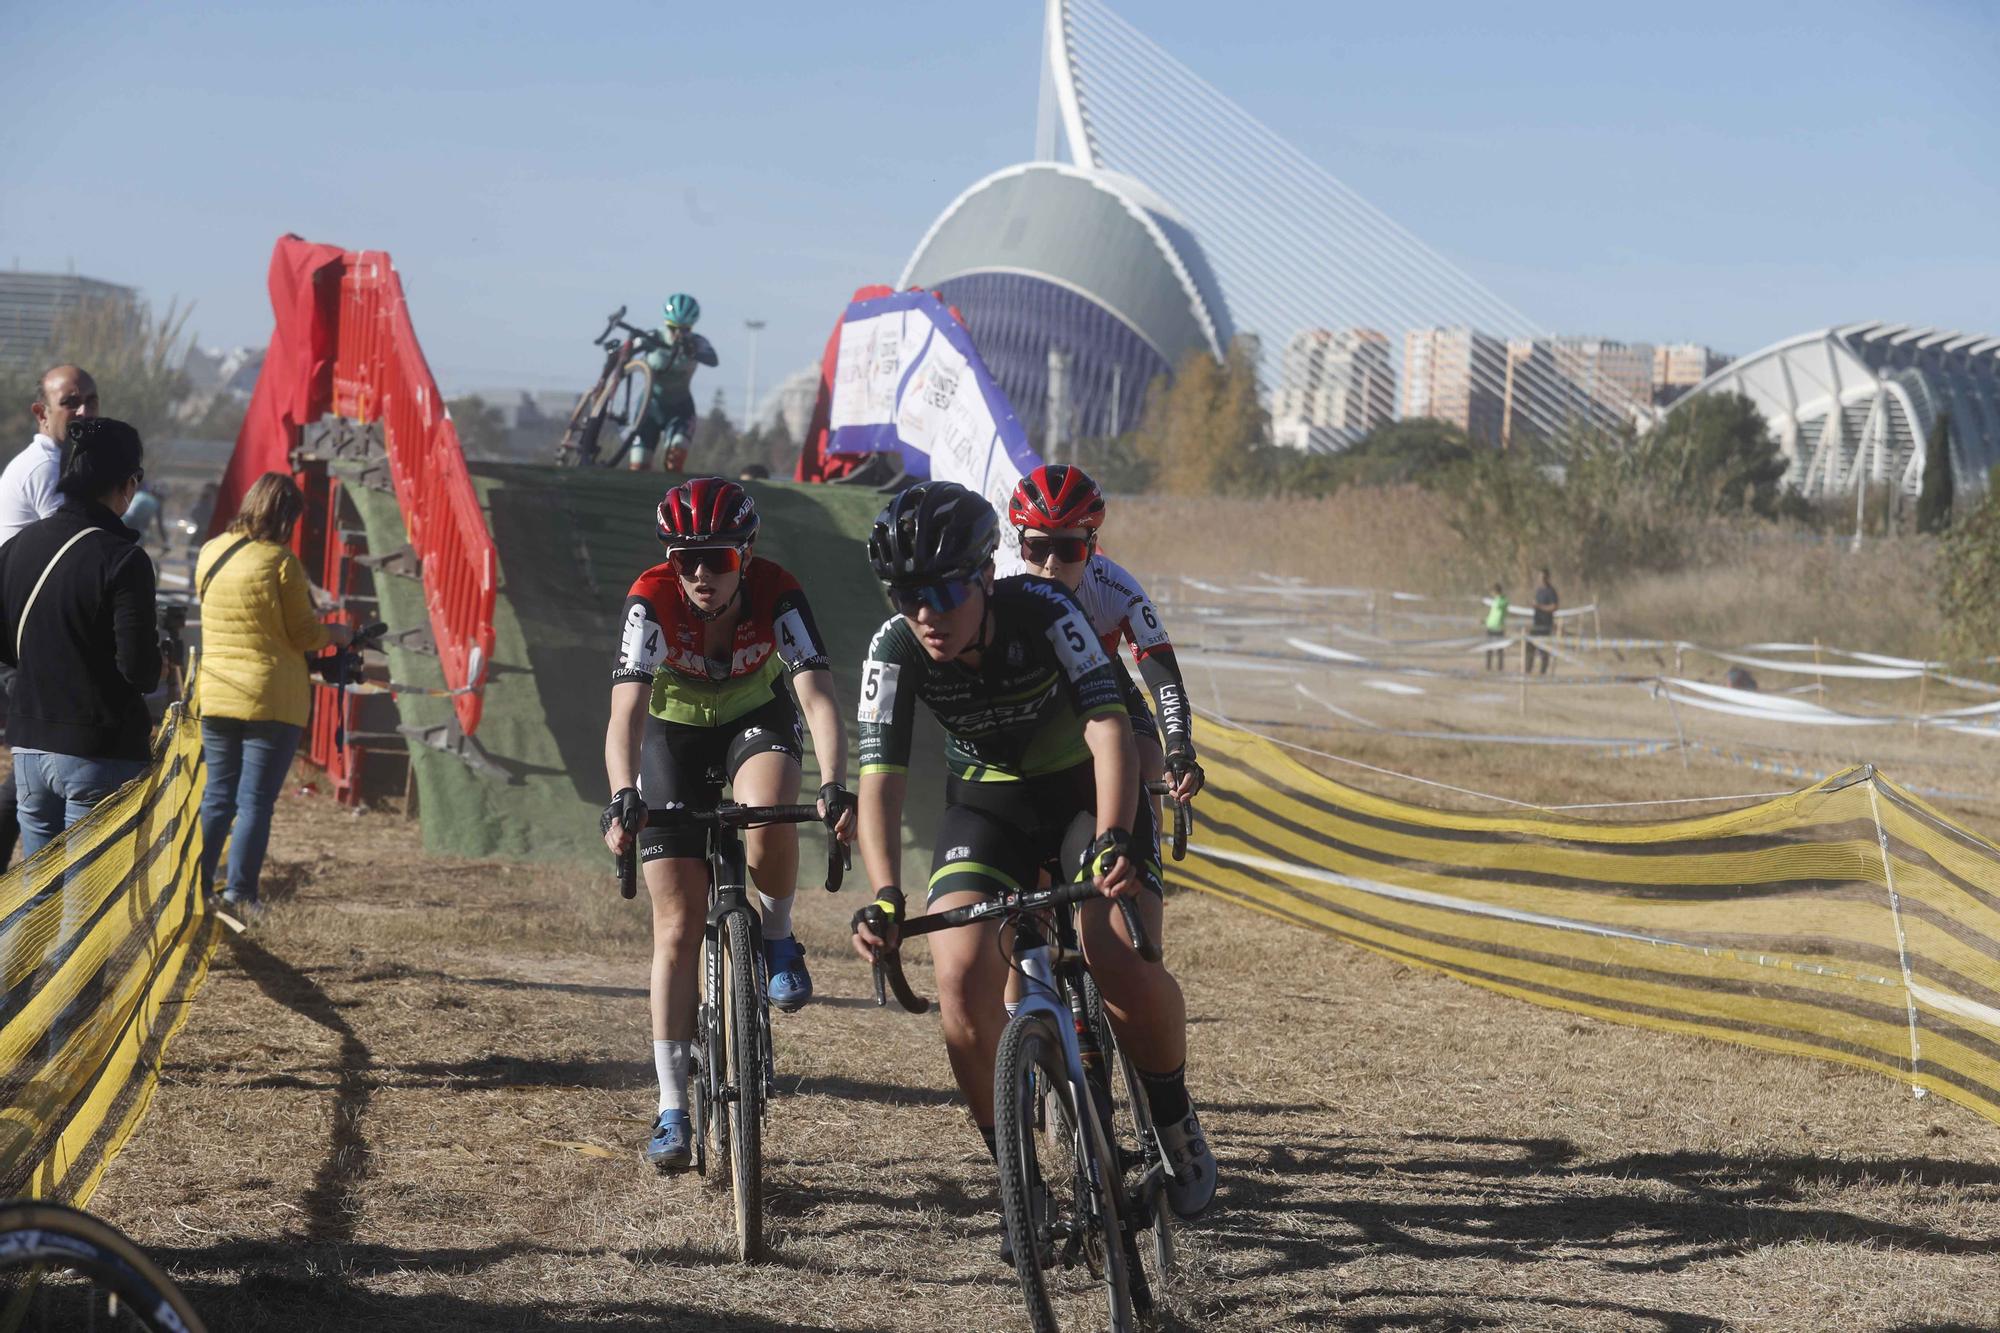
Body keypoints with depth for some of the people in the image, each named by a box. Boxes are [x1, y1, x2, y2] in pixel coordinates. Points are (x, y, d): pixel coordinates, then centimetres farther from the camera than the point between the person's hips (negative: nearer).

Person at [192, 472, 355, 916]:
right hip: (272, 699, -5)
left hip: (215, 695, 5)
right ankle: (240, 893, -1)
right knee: (255, 800, 0)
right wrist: (335, 633, 11)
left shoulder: (209, 554, 4)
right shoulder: (280, 562, -14)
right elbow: (304, 634, -10)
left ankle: (197, 885, 13)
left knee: (217, 795, 14)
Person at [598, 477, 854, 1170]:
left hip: (756, 719, 0)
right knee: (678, 926, -6)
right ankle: (672, 1109, -1)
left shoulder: (777, 594, -29)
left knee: (767, 824, -36)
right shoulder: (651, 601, -30)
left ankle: (777, 937, -4)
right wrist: (623, 797, -55)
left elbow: (818, 697, -37)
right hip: (675, 731, 0)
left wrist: (835, 787, -52)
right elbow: (626, 712, -39)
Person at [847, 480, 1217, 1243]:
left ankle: (1177, 1126, 4)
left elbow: (1108, 727, -38)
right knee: (963, 974, -21)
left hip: (1087, 789, -2)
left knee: (1121, 963, -24)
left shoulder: (1042, 610, -29)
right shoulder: (896, 650, -22)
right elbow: (880, 777, -28)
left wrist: (1113, 838, -55)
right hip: (987, 803, 2)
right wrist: (884, 898, -43)